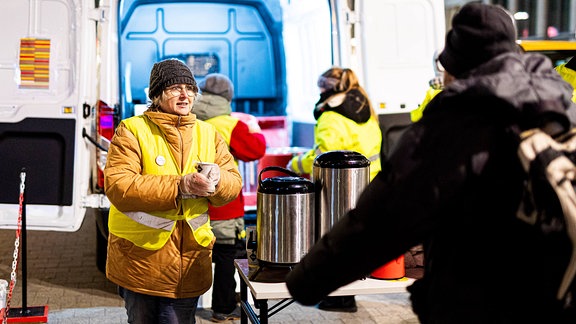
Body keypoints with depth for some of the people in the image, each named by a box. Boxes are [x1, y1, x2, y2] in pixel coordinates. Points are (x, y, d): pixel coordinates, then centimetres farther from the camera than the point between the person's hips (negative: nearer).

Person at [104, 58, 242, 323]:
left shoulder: (207, 133, 10)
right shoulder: (132, 130, -5)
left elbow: (234, 182, 7)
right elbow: (117, 186, -18)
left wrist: (217, 180, -18)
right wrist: (179, 186, -25)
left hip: (190, 260, 3)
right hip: (141, 259, -3)